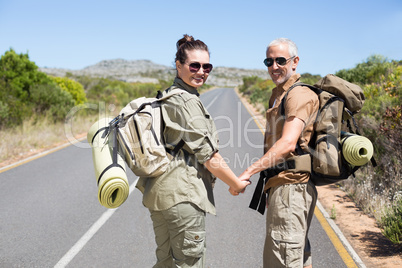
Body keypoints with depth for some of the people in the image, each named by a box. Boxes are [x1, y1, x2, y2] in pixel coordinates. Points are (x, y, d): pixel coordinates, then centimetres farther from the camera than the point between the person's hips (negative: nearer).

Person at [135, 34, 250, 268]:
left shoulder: (166, 97, 15)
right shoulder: (188, 102, -15)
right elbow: (208, 155, -15)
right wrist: (237, 184, -3)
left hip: (159, 190, 10)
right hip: (183, 194, -10)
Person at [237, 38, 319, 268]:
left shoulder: (300, 95, -14)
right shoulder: (278, 95, 19)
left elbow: (288, 144, -27)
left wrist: (249, 172, -30)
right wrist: (270, 187, 22)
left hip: (290, 186, -11)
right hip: (283, 186, 11)